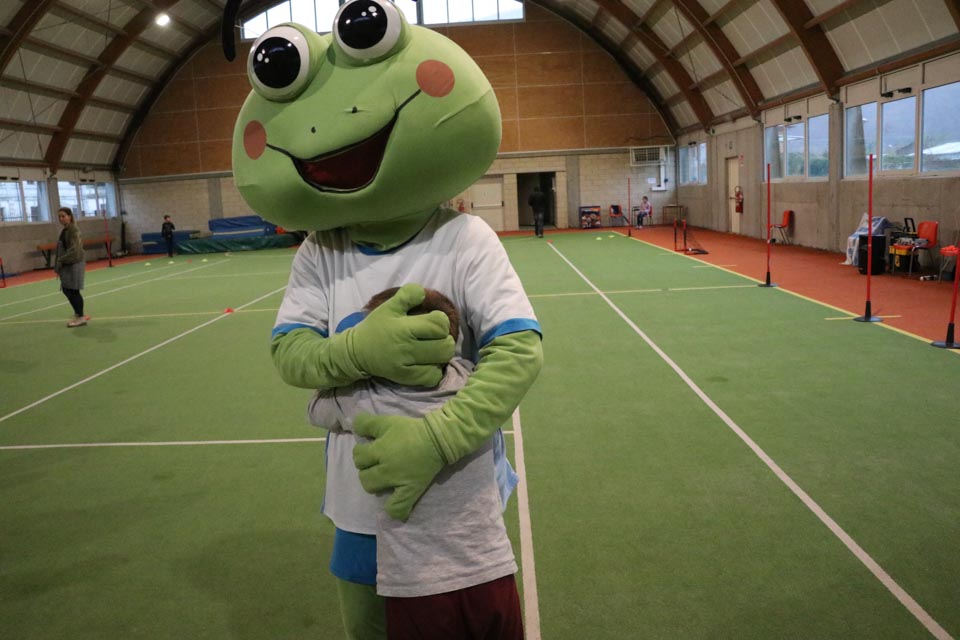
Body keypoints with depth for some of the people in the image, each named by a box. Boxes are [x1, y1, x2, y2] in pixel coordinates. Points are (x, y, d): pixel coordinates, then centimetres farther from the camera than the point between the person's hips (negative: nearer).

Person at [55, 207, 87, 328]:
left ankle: (81, 317, 4)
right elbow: (62, 248, 17)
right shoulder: (65, 230, 13)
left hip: (74, 263, -9)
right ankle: (78, 314, 23)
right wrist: (59, 265, 12)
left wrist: (61, 260, -19)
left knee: (73, 290, -5)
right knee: (66, 290, 12)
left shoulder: (73, 230, -13)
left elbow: (74, 249, -20)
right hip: (67, 264, 9)